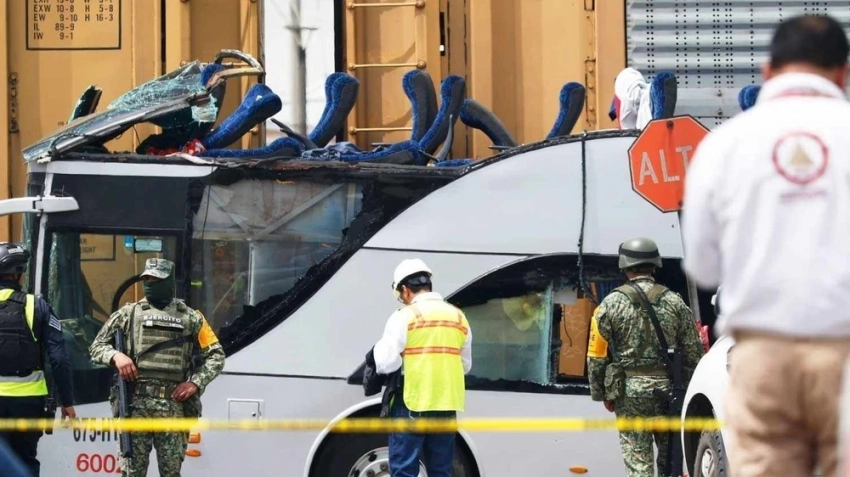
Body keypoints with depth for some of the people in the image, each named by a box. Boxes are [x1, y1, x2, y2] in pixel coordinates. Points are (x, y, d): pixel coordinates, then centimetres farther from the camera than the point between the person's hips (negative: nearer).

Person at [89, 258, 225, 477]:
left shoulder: (190, 318, 10)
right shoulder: (129, 313, 11)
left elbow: (216, 356, 12)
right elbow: (97, 346, 13)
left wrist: (196, 383, -2)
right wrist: (115, 356, -8)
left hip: (174, 406, 0)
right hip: (136, 404, 0)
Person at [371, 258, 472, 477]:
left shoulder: (405, 316, -7)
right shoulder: (459, 317, 11)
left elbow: (385, 363, -11)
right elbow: (465, 365, 17)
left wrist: (379, 348, 9)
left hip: (412, 405, -5)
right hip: (447, 407, 5)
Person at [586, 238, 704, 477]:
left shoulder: (611, 304, -2)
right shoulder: (674, 302, 3)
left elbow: (596, 355, -1)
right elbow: (694, 352, 3)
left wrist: (602, 394, 8)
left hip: (629, 389, -2)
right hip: (669, 389, 2)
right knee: (670, 456, 13)